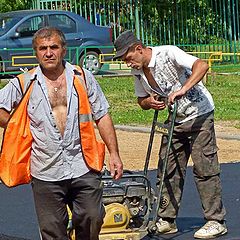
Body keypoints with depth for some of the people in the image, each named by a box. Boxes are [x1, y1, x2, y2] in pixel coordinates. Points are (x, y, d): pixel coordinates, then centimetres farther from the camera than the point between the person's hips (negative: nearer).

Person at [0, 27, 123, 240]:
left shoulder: (83, 78, 7)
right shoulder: (24, 84, 3)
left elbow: (102, 117, 10)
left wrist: (114, 153, 6)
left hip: (83, 168, 0)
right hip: (46, 172, 0)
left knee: (92, 221, 0)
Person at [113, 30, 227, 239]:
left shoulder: (168, 54, -22)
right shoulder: (138, 71, 0)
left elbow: (202, 65, -34)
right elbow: (142, 100, 13)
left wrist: (183, 90, -43)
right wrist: (149, 102, -11)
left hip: (199, 114, -7)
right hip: (175, 119, 8)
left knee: (204, 167, -7)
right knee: (168, 169, 5)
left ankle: (216, 221, -1)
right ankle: (167, 220, 12)